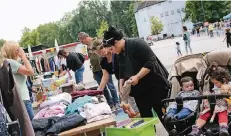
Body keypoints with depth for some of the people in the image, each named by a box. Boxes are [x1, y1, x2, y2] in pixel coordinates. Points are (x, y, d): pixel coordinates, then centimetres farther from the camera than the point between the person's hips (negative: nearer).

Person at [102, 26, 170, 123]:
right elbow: (122, 73, 15)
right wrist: (122, 87, 2)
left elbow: (151, 62, -24)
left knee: (163, 114, -2)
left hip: (155, 85, -8)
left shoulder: (136, 44, -18)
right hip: (139, 90, 8)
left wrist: (137, 77, -29)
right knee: (145, 117, 10)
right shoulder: (120, 54, 8)